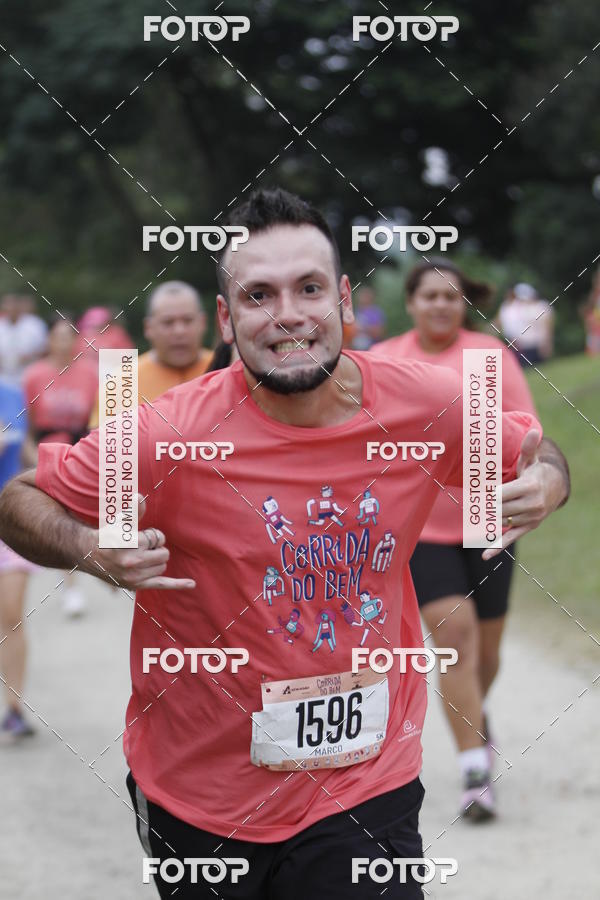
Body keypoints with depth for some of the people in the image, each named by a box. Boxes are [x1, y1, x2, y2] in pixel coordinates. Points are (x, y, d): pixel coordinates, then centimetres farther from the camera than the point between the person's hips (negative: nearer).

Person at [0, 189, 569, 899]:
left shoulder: (427, 406, -9)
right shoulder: (171, 437, -18)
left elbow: (532, 455, 11)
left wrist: (545, 484, -13)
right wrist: (88, 547, -27)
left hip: (368, 789, 1)